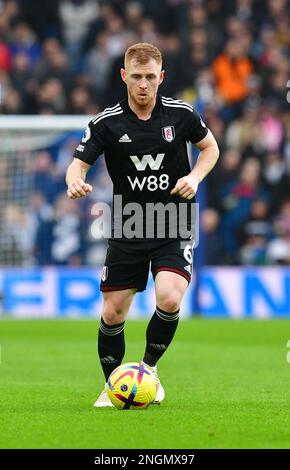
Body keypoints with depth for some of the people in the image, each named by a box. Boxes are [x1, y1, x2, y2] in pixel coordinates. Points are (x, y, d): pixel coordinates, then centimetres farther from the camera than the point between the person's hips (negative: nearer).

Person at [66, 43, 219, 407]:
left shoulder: (181, 114, -4)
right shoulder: (106, 123, -7)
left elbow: (210, 147, 13)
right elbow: (79, 163, -11)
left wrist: (195, 177, -6)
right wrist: (75, 181, -35)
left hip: (174, 227, -1)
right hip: (127, 230, 1)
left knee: (169, 298, -23)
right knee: (112, 313, 1)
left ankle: (149, 367, 4)